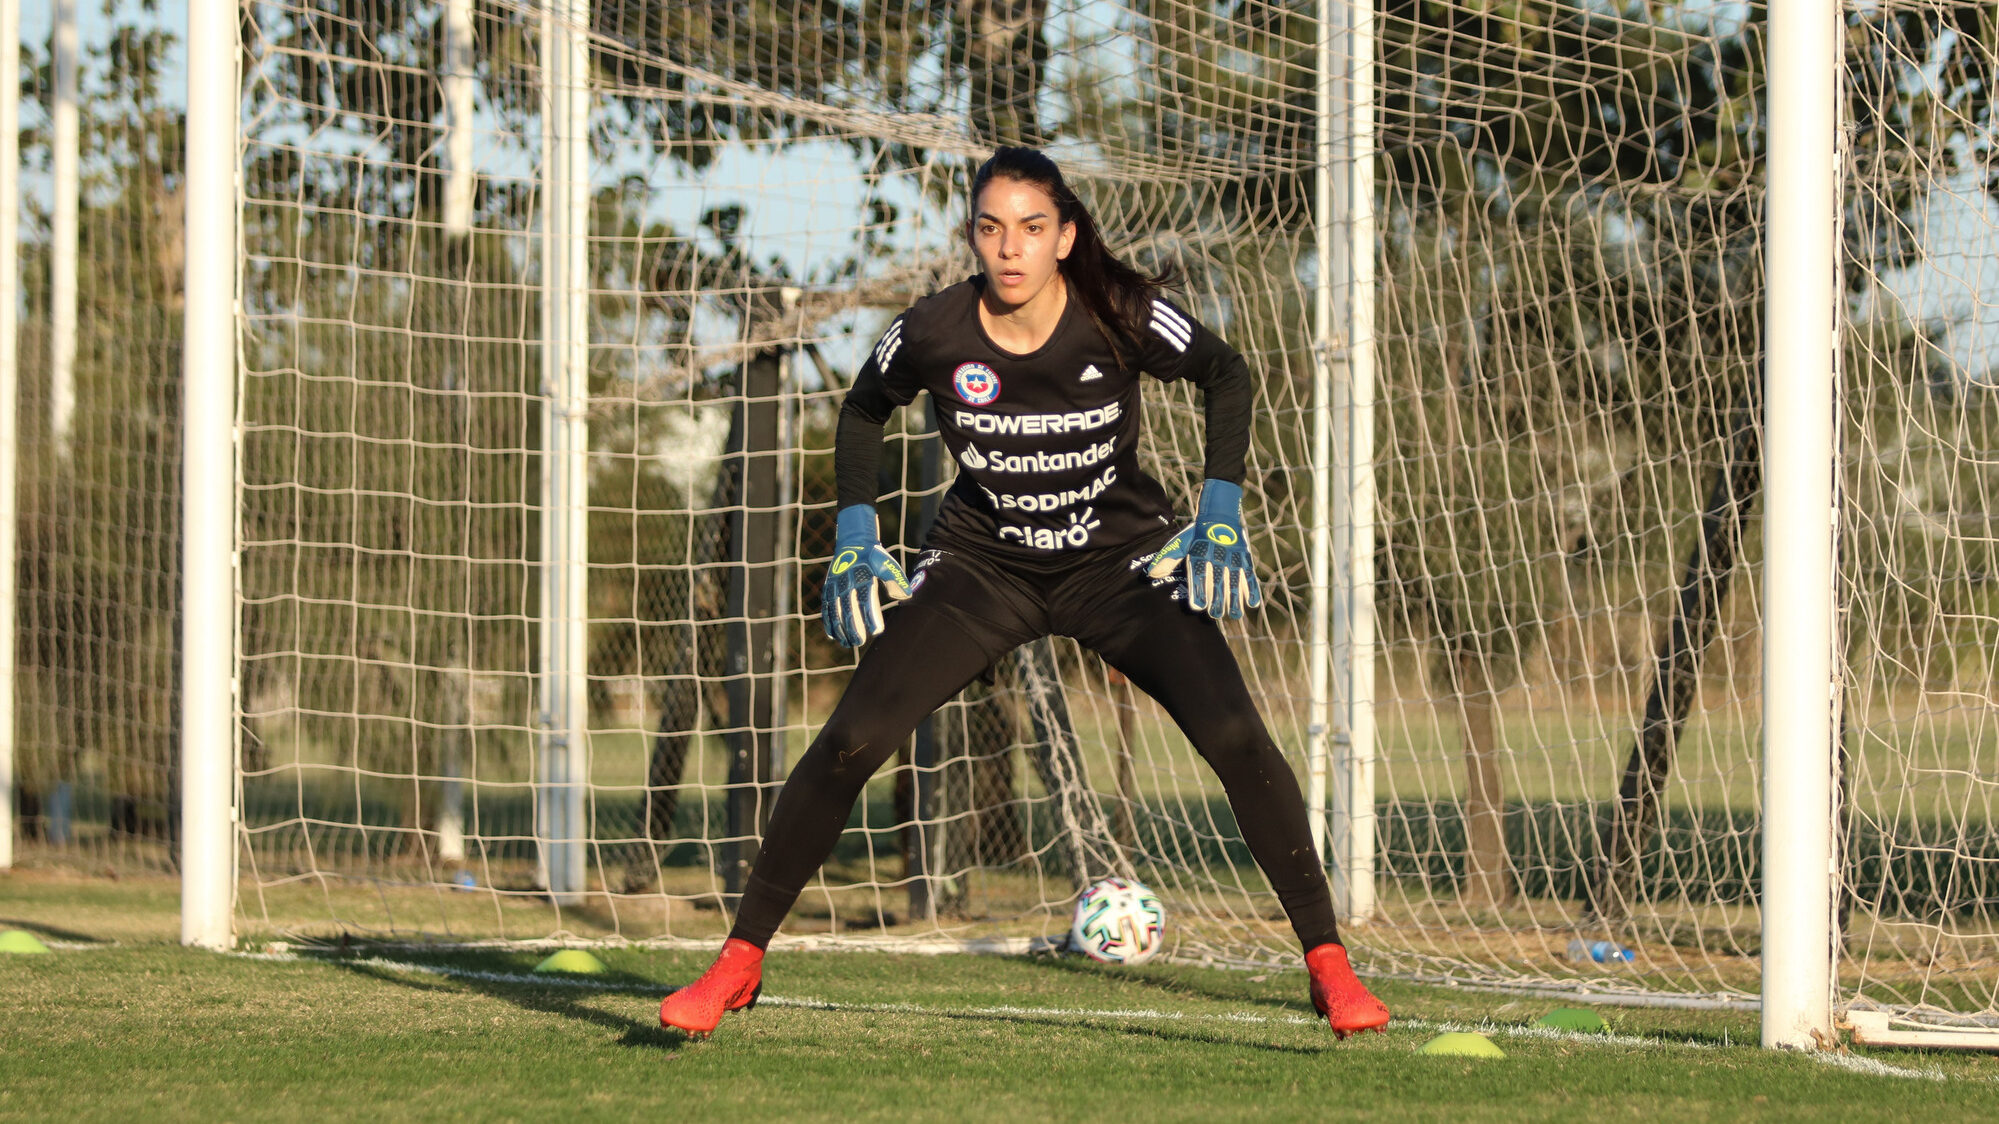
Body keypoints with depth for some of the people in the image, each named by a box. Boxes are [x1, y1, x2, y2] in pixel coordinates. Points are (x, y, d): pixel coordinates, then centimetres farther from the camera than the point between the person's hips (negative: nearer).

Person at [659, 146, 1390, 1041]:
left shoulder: (1123, 316, -20)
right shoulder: (932, 335, -17)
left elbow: (1226, 376, 0)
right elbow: (863, 411, 6)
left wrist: (1221, 512, -8)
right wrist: (855, 537, -2)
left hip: (1120, 558, -1)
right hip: (983, 560, 1)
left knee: (1233, 734, -21)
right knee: (850, 740, -13)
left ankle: (1328, 964, -9)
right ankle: (740, 960, 2)